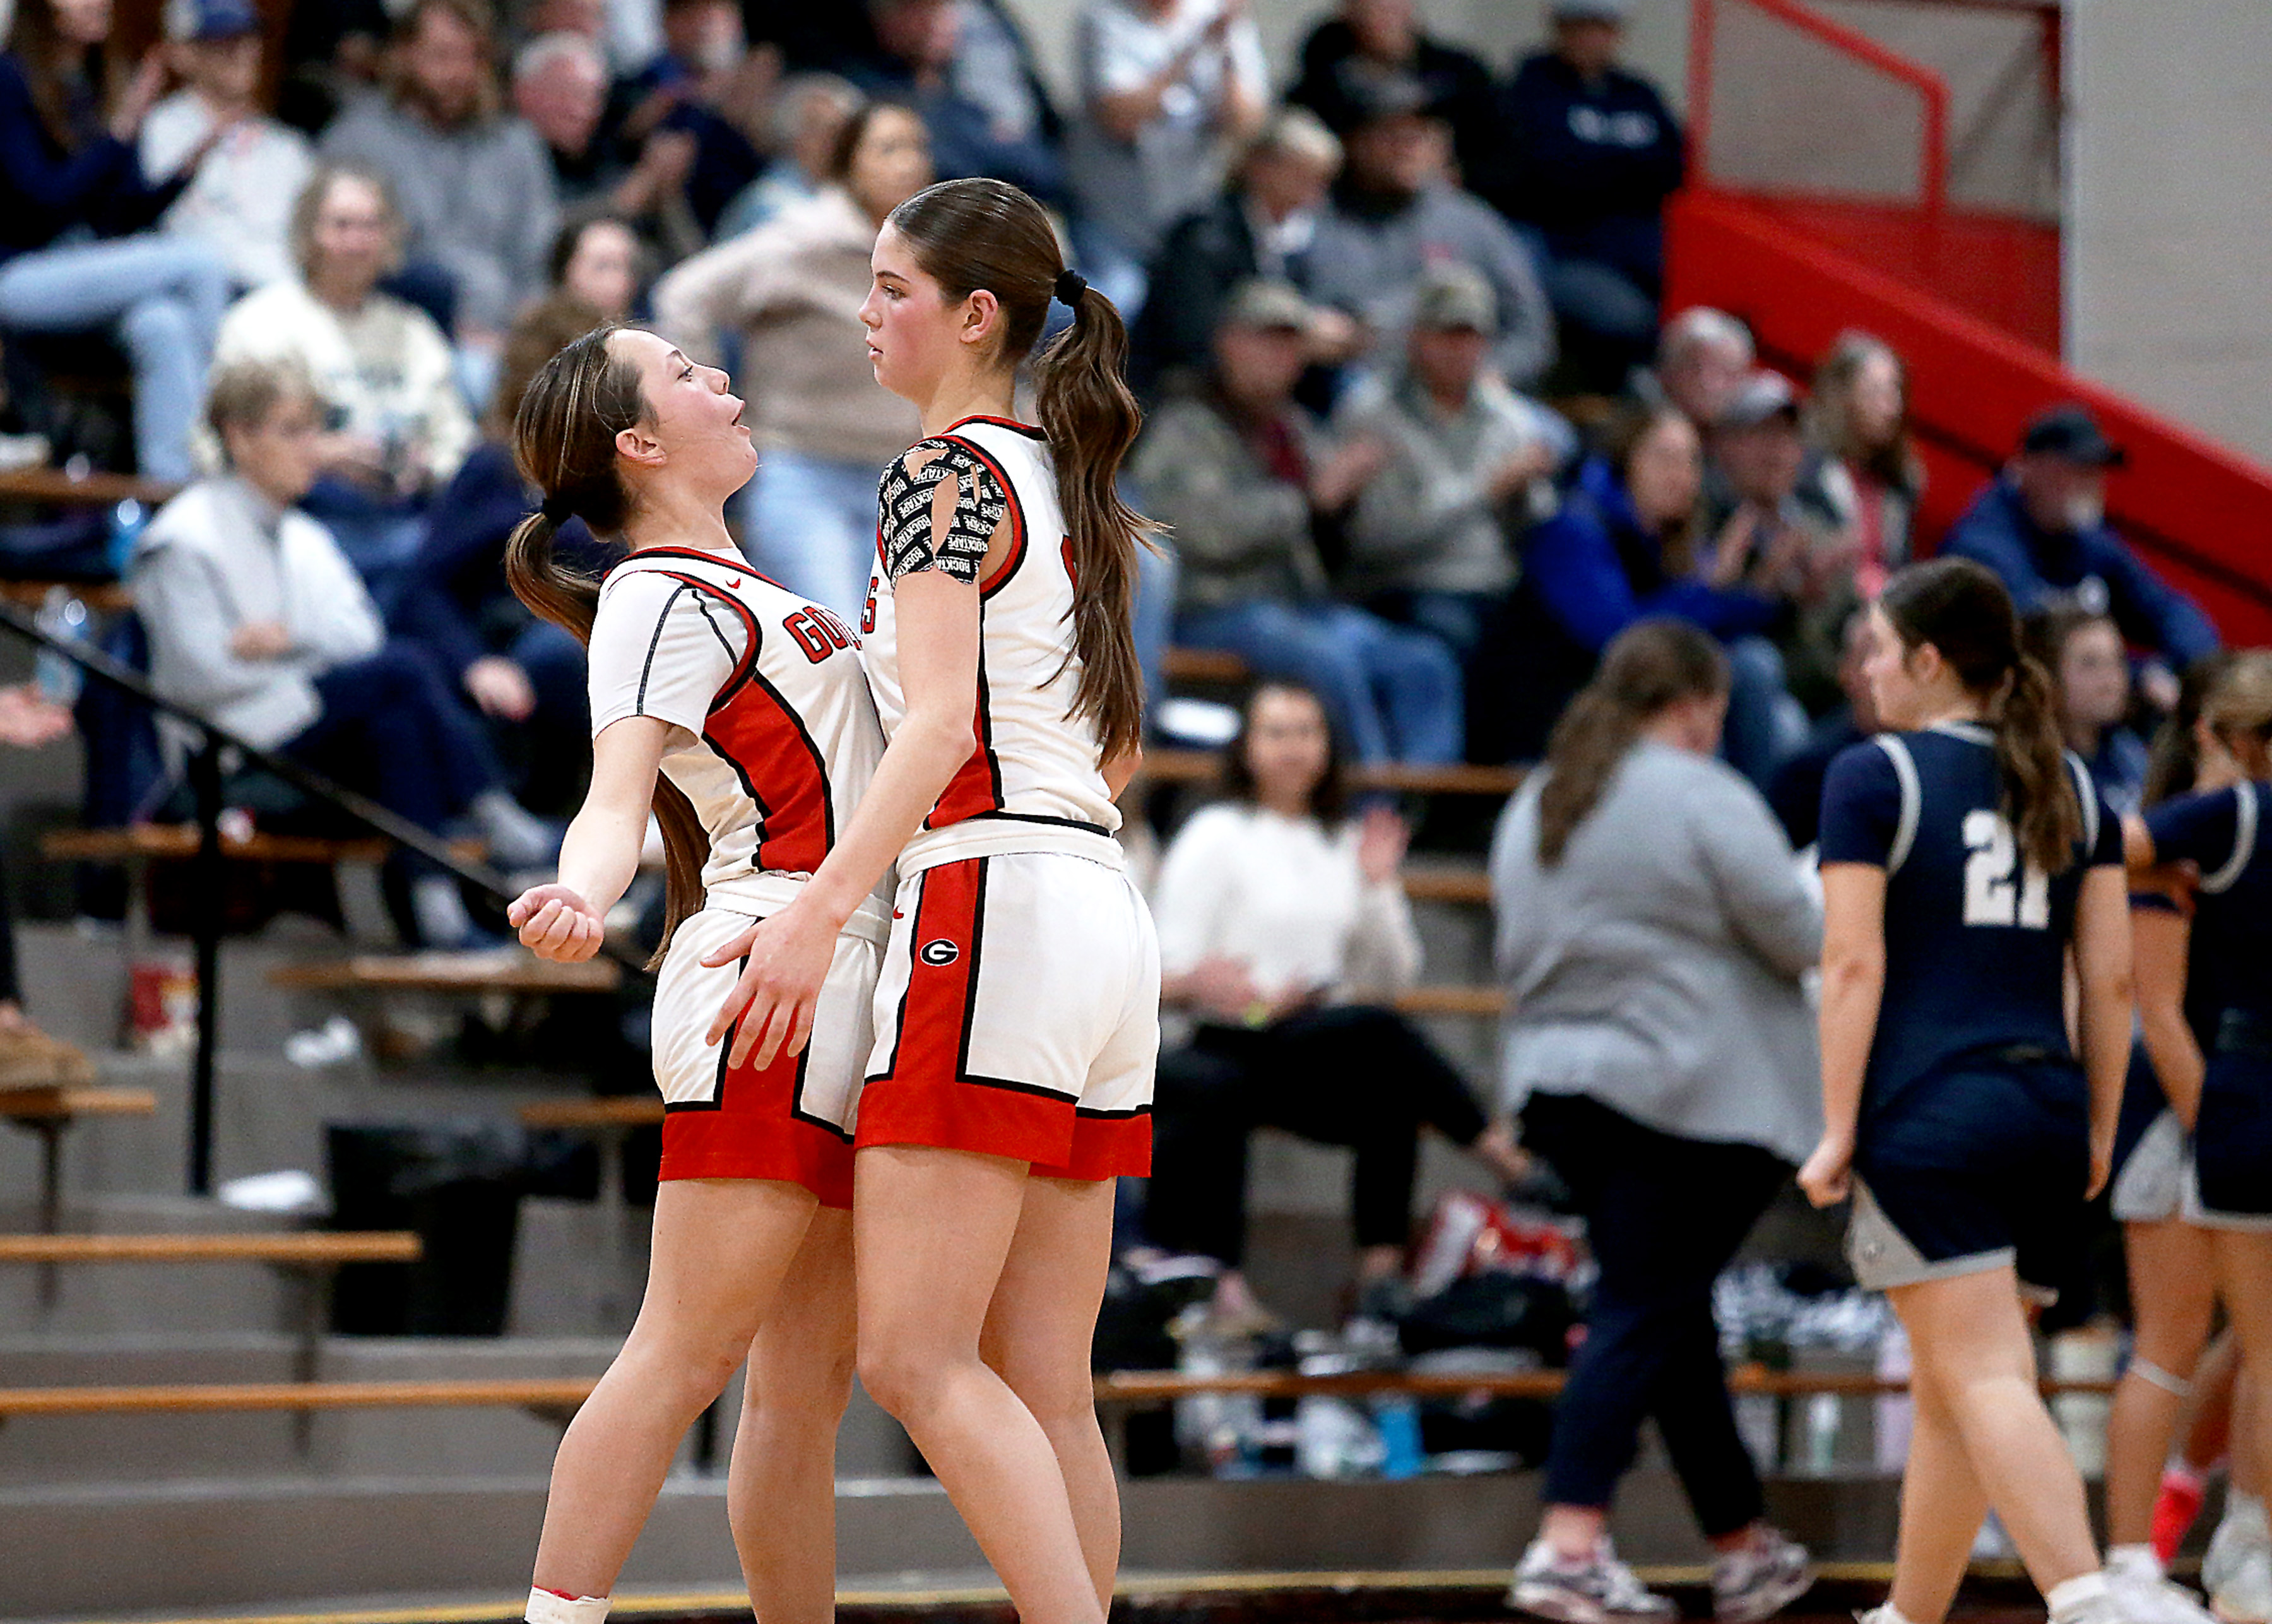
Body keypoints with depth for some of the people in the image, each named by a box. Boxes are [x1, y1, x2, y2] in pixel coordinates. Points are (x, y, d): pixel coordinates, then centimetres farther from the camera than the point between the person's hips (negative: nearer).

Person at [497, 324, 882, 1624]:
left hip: (842, 1004, 9)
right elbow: (617, 799, -21)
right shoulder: (661, 598, -6)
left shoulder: (734, 592, 22)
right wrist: (580, 901, -41)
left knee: (810, 1383, 6)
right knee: (690, 1354, -15)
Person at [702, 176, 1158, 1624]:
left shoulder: (947, 474, -5)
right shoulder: (1072, 494, 20)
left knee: (915, 1358, -12)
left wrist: (822, 908, -27)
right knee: (1046, 1394, 6)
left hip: (990, 908, -9)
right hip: (1109, 913, 9)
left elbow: (940, 723, -18)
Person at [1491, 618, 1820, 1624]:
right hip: (1686, 1089, -8)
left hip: (1558, 1085, 8)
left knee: (1673, 1316, 13)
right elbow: (1801, 938, -10)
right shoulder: (1706, 801, -10)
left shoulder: (1537, 805, 14)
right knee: (1643, 1315, -9)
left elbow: (1522, 951, 19)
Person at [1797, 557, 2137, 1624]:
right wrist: (2098, 1131, 16)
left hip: (1928, 1114, -6)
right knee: (1946, 1387, 17)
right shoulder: (2071, 785, 13)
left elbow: (1854, 963, -8)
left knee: (1985, 1379, -12)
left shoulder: (1873, 778, -3)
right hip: (2044, 1115, 6)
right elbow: (2109, 976, 10)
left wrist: (1838, 1132, -6)